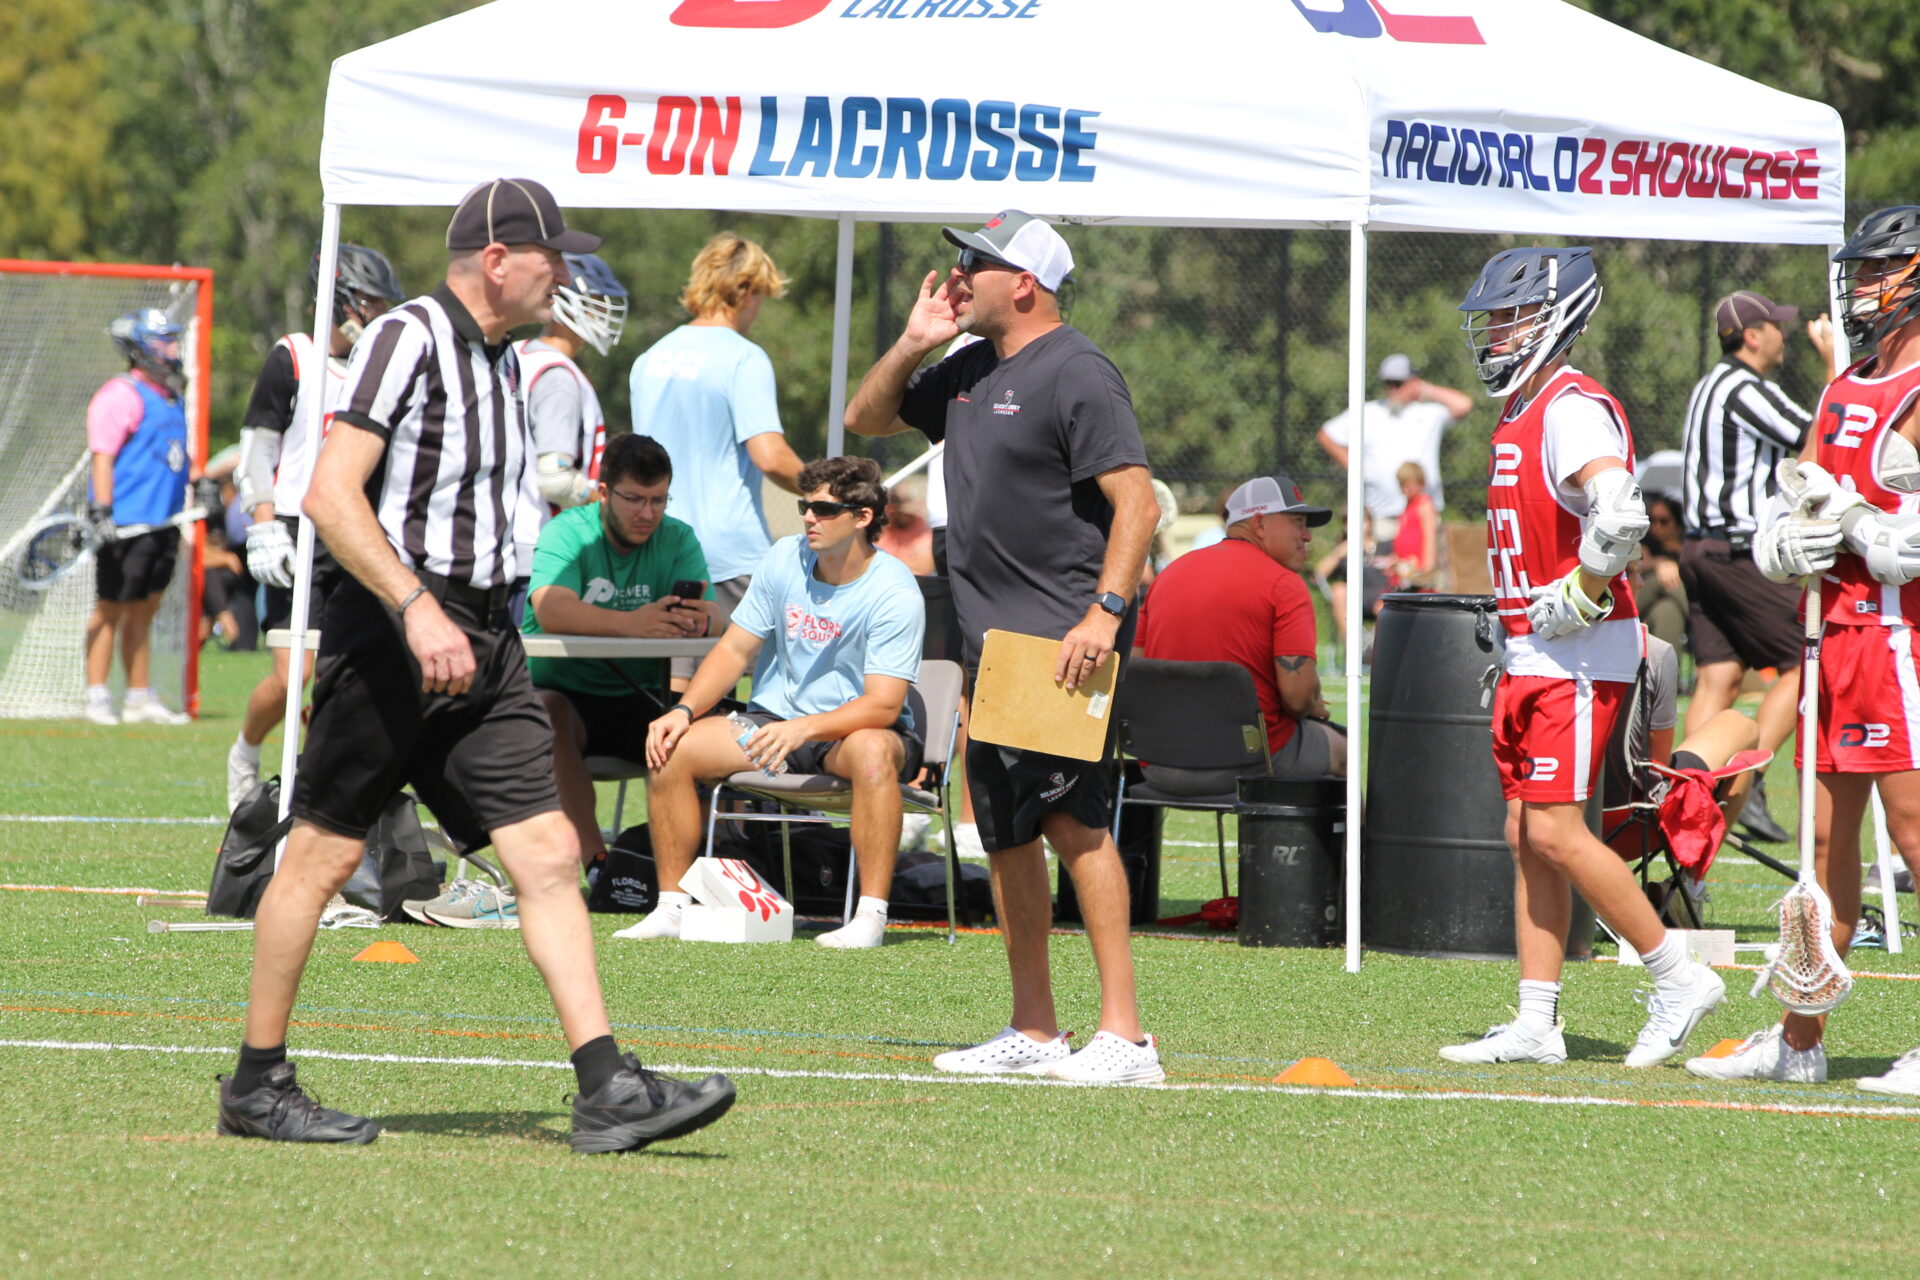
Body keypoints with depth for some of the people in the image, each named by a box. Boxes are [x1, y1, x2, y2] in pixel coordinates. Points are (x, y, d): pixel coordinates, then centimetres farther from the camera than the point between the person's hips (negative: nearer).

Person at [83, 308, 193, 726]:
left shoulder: (170, 397, 16)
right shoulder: (121, 395, -11)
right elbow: (102, 457, -17)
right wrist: (101, 513, -23)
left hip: (162, 523, 8)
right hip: (125, 525, -8)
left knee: (144, 611, 13)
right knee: (112, 609, -3)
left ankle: (140, 698, 17)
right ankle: (96, 697, 2)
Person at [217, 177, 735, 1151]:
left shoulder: (503, 361, 17)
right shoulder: (408, 338, -10)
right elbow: (330, 495, -18)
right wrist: (417, 609, -25)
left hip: (478, 640, 8)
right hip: (387, 632, -8)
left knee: (547, 852, -2)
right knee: (324, 851, 1)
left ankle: (608, 1091, -7)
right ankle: (256, 1086, 11)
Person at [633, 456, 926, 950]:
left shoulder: (894, 593, -18)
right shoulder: (785, 559, -2)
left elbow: (883, 705, -25)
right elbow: (736, 649, 5)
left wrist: (802, 728, -40)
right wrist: (683, 711, -12)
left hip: (858, 726, -5)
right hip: (776, 718, 5)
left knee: (872, 751, -41)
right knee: (672, 748, -16)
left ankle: (871, 916, -38)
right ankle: (671, 909, -7)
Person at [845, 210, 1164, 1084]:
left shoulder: (1075, 374, -11)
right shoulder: (968, 372, 17)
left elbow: (1137, 501, -17)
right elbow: (866, 420, 27)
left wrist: (1105, 611, -28)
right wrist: (913, 344, 10)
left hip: (1065, 646, -9)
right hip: (993, 642, 9)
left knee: (1071, 815, -18)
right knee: (1004, 833, 11)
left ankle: (1123, 1034, -21)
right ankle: (1033, 1030, 19)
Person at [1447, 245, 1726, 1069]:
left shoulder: (1573, 411, -16)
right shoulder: (1521, 414, 16)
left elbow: (1620, 521, -31)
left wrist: (1574, 602, -20)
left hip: (1579, 660, -10)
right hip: (1531, 659, 10)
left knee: (1555, 834, -11)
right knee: (1527, 838, 8)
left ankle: (1678, 979, -1)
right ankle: (1536, 1025, 9)